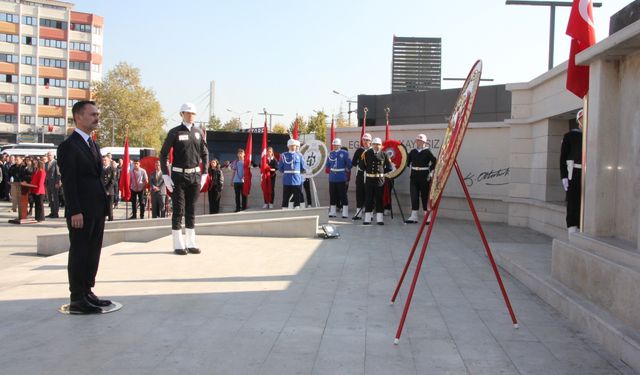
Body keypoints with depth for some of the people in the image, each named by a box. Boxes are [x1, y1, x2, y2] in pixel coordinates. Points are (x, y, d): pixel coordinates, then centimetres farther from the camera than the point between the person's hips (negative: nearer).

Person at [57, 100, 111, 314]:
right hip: (81, 212, -8)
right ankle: (77, 300, 6)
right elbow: (68, 181, -15)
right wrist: (75, 212, -19)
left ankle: (87, 292, 23)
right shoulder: (69, 146, -10)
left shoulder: (93, 145, 17)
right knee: (79, 253, -2)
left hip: (97, 210, 8)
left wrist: (104, 205, 11)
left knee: (93, 252, 13)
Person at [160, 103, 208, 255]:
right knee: (178, 210, 0)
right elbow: (163, 154, -2)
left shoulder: (199, 132, 7)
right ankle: (178, 245, 6)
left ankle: (191, 244, 15)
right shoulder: (174, 132, -3)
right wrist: (165, 176, -9)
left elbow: (205, 154, 14)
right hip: (179, 175, -3)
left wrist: (204, 174, 6)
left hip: (195, 175, 3)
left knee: (191, 210, 8)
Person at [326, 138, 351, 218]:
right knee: (332, 195, 9)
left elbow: (349, 164, -2)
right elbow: (328, 164, 17)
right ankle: (332, 212, 18)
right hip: (332, 178, 5)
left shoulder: (344, 153, -5)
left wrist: (346, 169, 8)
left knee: (343, 195, -2)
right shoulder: (331, 153, 9)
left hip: (341, 178, -5)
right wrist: (328, 170, 5)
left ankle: (345, 213, 2)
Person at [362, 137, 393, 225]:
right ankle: (367, 219, 10)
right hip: (369, 179, 0)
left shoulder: (384, 154, 2)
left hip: (380, 180, 0)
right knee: (368, 199, 4)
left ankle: (379, 219, 9)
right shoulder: (367, 153, 2)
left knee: (379, 199, 4)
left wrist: (381, 171, 3)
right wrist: (368, 170, 2)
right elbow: (362, 165, 6)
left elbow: (390, 167, 5)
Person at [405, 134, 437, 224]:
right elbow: (407, 162, 15)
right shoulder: (413, 151, 9)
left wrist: (430, 170, -12)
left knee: (425, 196, 2)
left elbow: (434, 161, -11)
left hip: (424, 176, -4)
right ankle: (414, 217, 10)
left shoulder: (427, 152, -5)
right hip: (414, 176, 4)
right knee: (414, 196, 4)